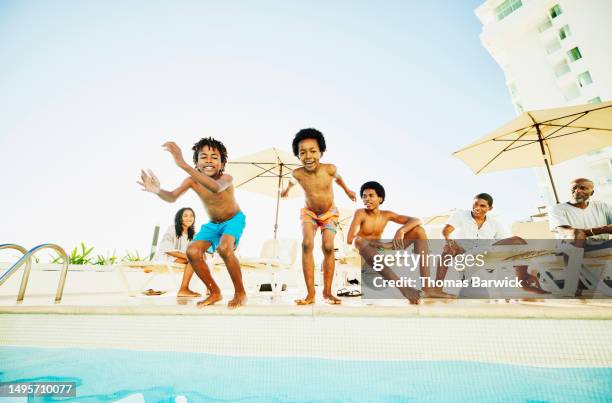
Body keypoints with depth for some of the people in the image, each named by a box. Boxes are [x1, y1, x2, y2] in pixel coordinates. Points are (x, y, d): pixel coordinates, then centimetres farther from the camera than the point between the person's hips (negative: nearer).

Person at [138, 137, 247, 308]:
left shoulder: (226, 178, -31)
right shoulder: (192, 180, -15)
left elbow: (216, 188, -54)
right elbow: (172, 197, -20)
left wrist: (183, 164, -63)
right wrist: (157, 190, -45)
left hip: (234, 219, -5)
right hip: (213, 223, 6)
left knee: (224, 248, -33)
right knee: (192, 251, -14)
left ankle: (240, 293, -12)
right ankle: (215, 292, 5)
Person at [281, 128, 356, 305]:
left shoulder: (329, 169, -26)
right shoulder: (298, 173, -24)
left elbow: (337, 177, 1)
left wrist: (347, 190, 19)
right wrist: (286, 189, 26)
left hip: (330, 212, 0)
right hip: (309, 212, 0)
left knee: (328, 247, -14)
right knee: (307, 244, -20)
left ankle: (327, 292, -1)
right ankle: (310, 293, -15)